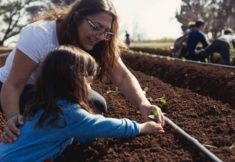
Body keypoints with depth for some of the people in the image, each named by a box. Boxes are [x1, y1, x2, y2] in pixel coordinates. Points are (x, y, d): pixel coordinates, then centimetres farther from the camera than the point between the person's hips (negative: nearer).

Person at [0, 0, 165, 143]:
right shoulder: (38, 35, -34)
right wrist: (13, 118, -52)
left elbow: (122, 76, -25)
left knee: (96, 105, -15)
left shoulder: (99, 44, -17)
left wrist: (143, 103, -45)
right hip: (24, 89, -5)